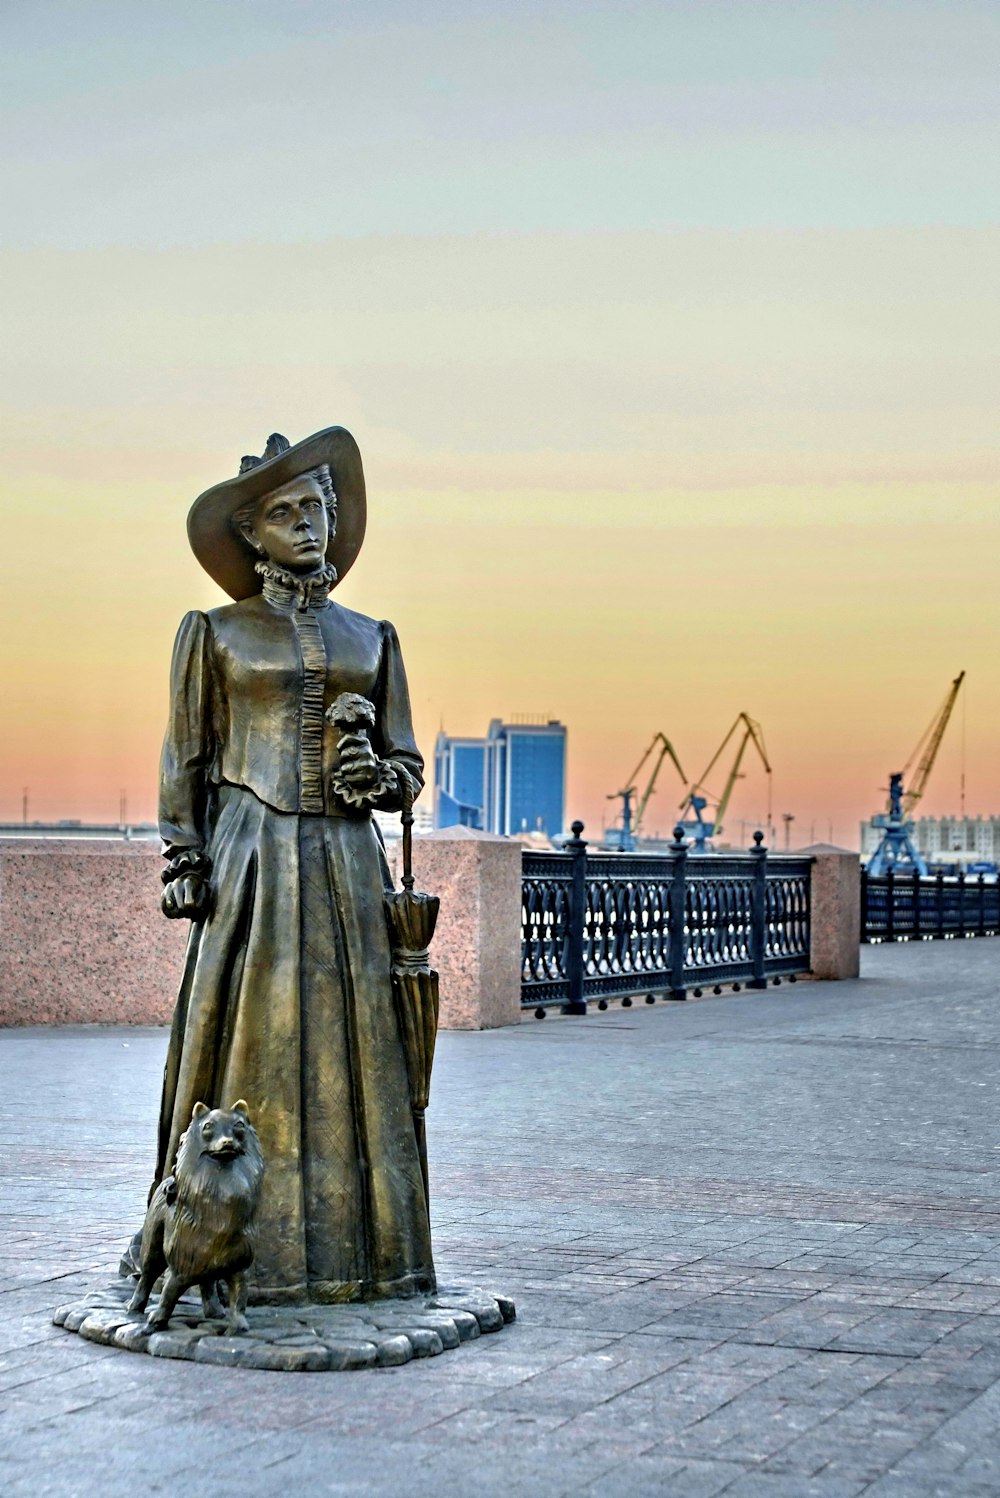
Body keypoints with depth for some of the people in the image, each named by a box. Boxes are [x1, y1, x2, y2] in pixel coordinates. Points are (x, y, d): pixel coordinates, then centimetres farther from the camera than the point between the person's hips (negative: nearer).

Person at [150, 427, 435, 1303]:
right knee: (252, 1045, -4)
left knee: (349, 1047, 1)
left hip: (347, 866, 3)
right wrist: (184, 866, -4)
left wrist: (374, 773, -8)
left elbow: (409, 768, 14)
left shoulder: (371, 637, 13)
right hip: (252, 865, -2)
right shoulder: (215, 632, 6)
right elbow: (185, 763, 5)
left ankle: (353, 1245, 7)